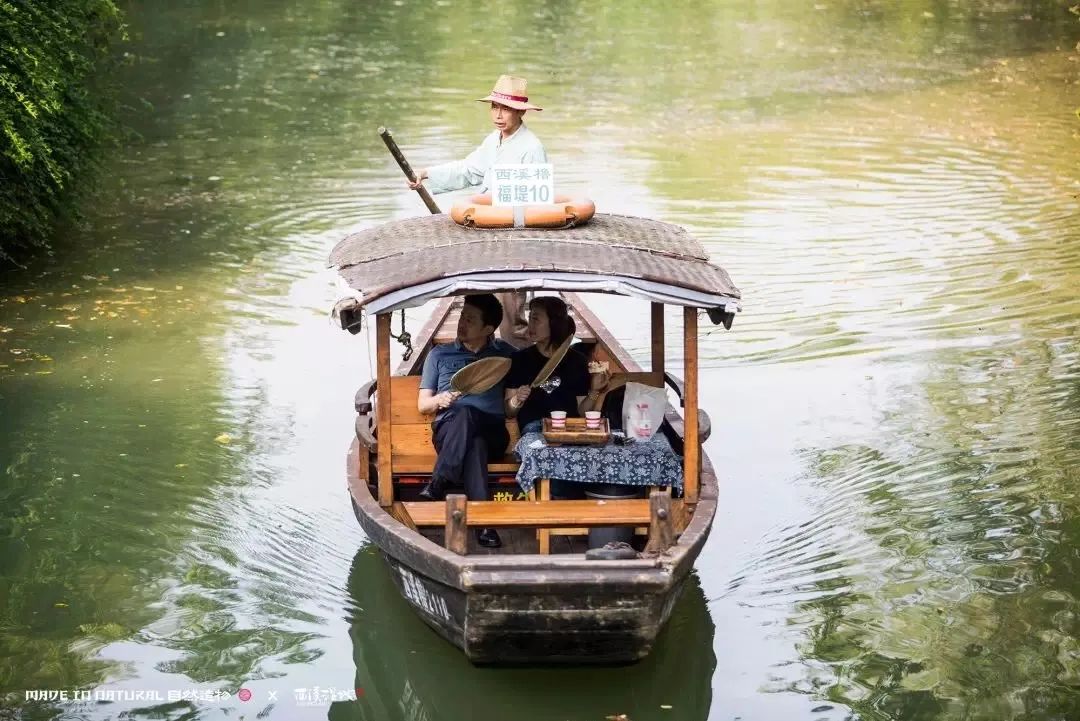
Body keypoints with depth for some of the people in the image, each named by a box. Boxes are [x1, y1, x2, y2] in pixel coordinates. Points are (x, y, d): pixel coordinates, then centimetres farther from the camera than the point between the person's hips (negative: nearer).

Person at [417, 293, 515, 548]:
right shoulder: (439, 354, 19)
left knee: (467, 414, -38)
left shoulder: (505, 354, 20)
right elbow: (422, 404, 16)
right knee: (467, 423, -39)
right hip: (448, 430, 0)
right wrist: (439, 400, -8)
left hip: (492, 432, 0)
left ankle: (438, 485, -44)